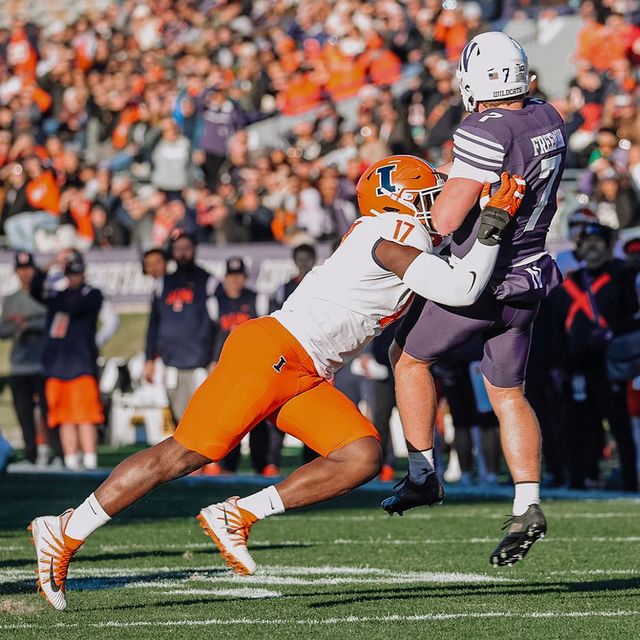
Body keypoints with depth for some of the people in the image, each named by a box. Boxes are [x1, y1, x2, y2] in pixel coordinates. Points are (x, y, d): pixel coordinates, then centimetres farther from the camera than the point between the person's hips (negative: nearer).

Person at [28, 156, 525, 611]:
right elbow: (459, 291, -20)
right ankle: (66, 533, 2)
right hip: (273, 352, -10)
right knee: (183, 455, -7)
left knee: (363, 459, -7)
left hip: (307, 378, 10)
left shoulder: (401, 237, 17)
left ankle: (238, 516, -3)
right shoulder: (396, 237, -11)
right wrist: (494, 222, -13)